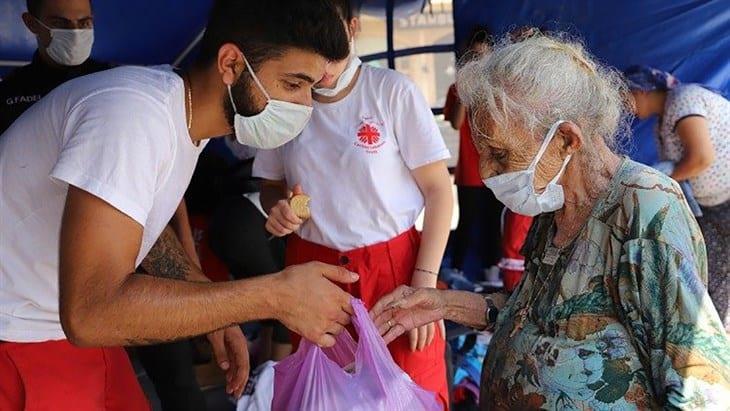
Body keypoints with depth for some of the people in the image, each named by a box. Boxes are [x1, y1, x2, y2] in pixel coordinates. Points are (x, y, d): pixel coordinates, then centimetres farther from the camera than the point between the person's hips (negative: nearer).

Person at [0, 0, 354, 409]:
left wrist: (216, 314, 3)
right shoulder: (135, 112, -28)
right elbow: (90, 312, -35)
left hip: (76, 328, 8)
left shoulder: (187, 113, -1)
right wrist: (274, 296, -31)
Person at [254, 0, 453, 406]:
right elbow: (272, 186, 16)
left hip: (394, 266, -3)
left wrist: (425, 283, -11)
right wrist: (277, 205, -8)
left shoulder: (394, 91, -9)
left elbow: (439, 190, -6)